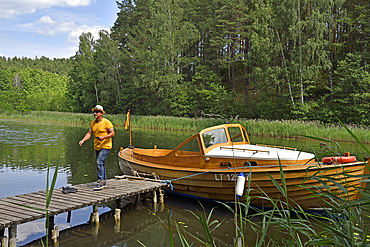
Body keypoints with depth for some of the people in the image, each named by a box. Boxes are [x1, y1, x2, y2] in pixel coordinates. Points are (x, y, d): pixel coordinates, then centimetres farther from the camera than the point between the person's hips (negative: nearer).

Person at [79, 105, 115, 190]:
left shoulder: (106, 122, -12)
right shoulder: (93, 123, 8)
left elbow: (112, 133, -13)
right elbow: (89, 133, 6)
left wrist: (103, 137, -27)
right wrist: (83, 140, -10)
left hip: (105, 146, -7)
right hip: (97, 147, 7)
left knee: (99, 162, -18)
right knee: (101, 164, 14)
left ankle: (100, 182, -13)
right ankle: (104, 182, 25)